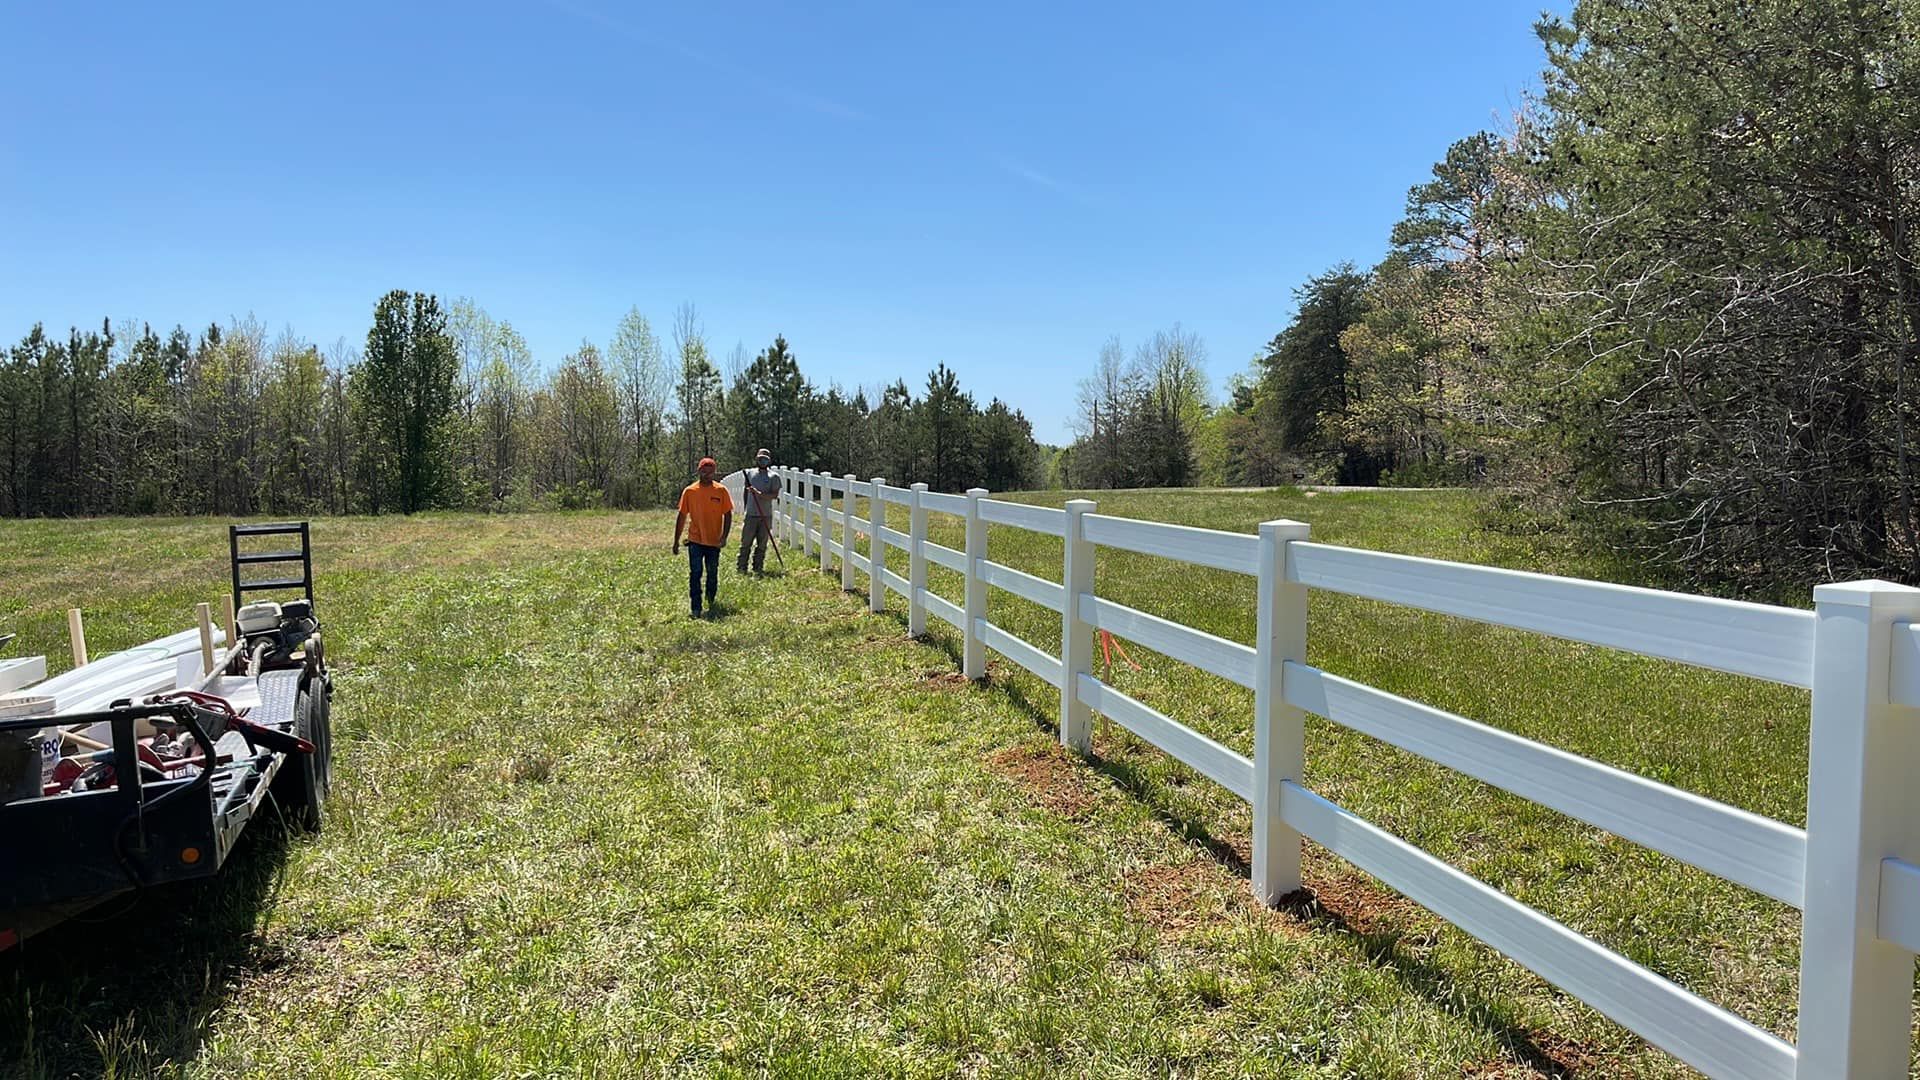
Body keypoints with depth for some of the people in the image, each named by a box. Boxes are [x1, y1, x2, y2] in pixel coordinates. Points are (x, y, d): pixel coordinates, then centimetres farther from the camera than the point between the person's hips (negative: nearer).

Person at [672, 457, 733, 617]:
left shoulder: (721, 490, -1)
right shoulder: (689, 491, 0)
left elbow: (728, 514, 2)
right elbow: (682, 517, 5)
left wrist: (724, 537, -9)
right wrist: (676, 541, 4)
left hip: (714, 541, 1)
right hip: (695, 540, -1)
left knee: (712, 574, 13)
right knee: (695, 574, -7)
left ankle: (711, 603, 34)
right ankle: (696, 609, -6)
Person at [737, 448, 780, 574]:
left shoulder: (773, 477, 1)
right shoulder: (750, 473, 9)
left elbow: (775, 495, -10)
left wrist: (760, 494, -23)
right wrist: (745, 506, 17)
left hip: (766, 515, 0)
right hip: (750, 515, 0)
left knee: (762, 544, 5)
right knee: (746, 542, -1)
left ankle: (758, 567, 14)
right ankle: (741, 566, 6)